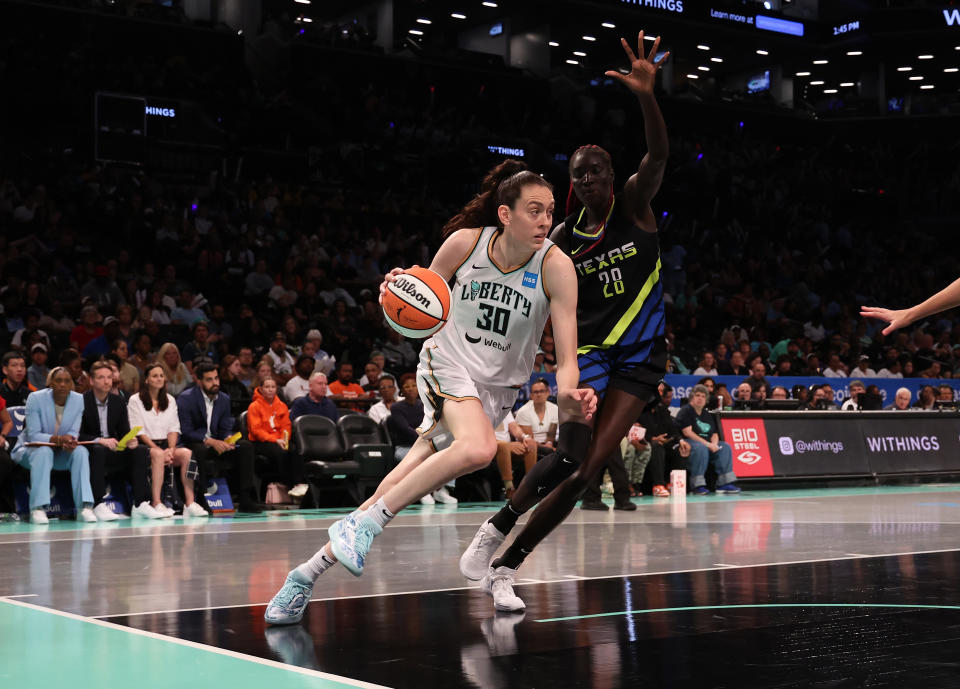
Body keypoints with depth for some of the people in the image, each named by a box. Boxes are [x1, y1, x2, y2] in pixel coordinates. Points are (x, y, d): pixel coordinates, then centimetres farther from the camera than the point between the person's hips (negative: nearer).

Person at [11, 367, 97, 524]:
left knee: (80, 451, -27)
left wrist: (70, 441, -32)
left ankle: (84, 507, -33)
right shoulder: (36, 399, -15)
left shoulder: (78, 400, -5)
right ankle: (38, 509, -40)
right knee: (44, 451, -37)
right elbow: (33, 436, -19)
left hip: (61, 452, 3)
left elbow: (74, 432, -7)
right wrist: (58, 439, -36)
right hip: (31, 449, -3)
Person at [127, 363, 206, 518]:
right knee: (157, 455, -38)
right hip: (145, 446, -4)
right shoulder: (135, 401, 3)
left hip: (165, 444, 4)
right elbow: (138, 432, -5)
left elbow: (174, 429, 11)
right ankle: (156, 504, -42)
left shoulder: (170, 400, 19)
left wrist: (171, 449, -9)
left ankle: (190, 503, -34)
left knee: (187, 453, -27)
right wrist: (158, 449, -17)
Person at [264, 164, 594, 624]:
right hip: (447, 363, -1)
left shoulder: (556, 267, -15)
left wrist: (568, 396, -39)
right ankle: (365, 523, -22)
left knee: (396, 492, -7)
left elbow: (566, 357, -18)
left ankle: (310, 571, 6)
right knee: (478, 448, -34)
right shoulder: (465, 242, -12)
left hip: (497, 389, 1)